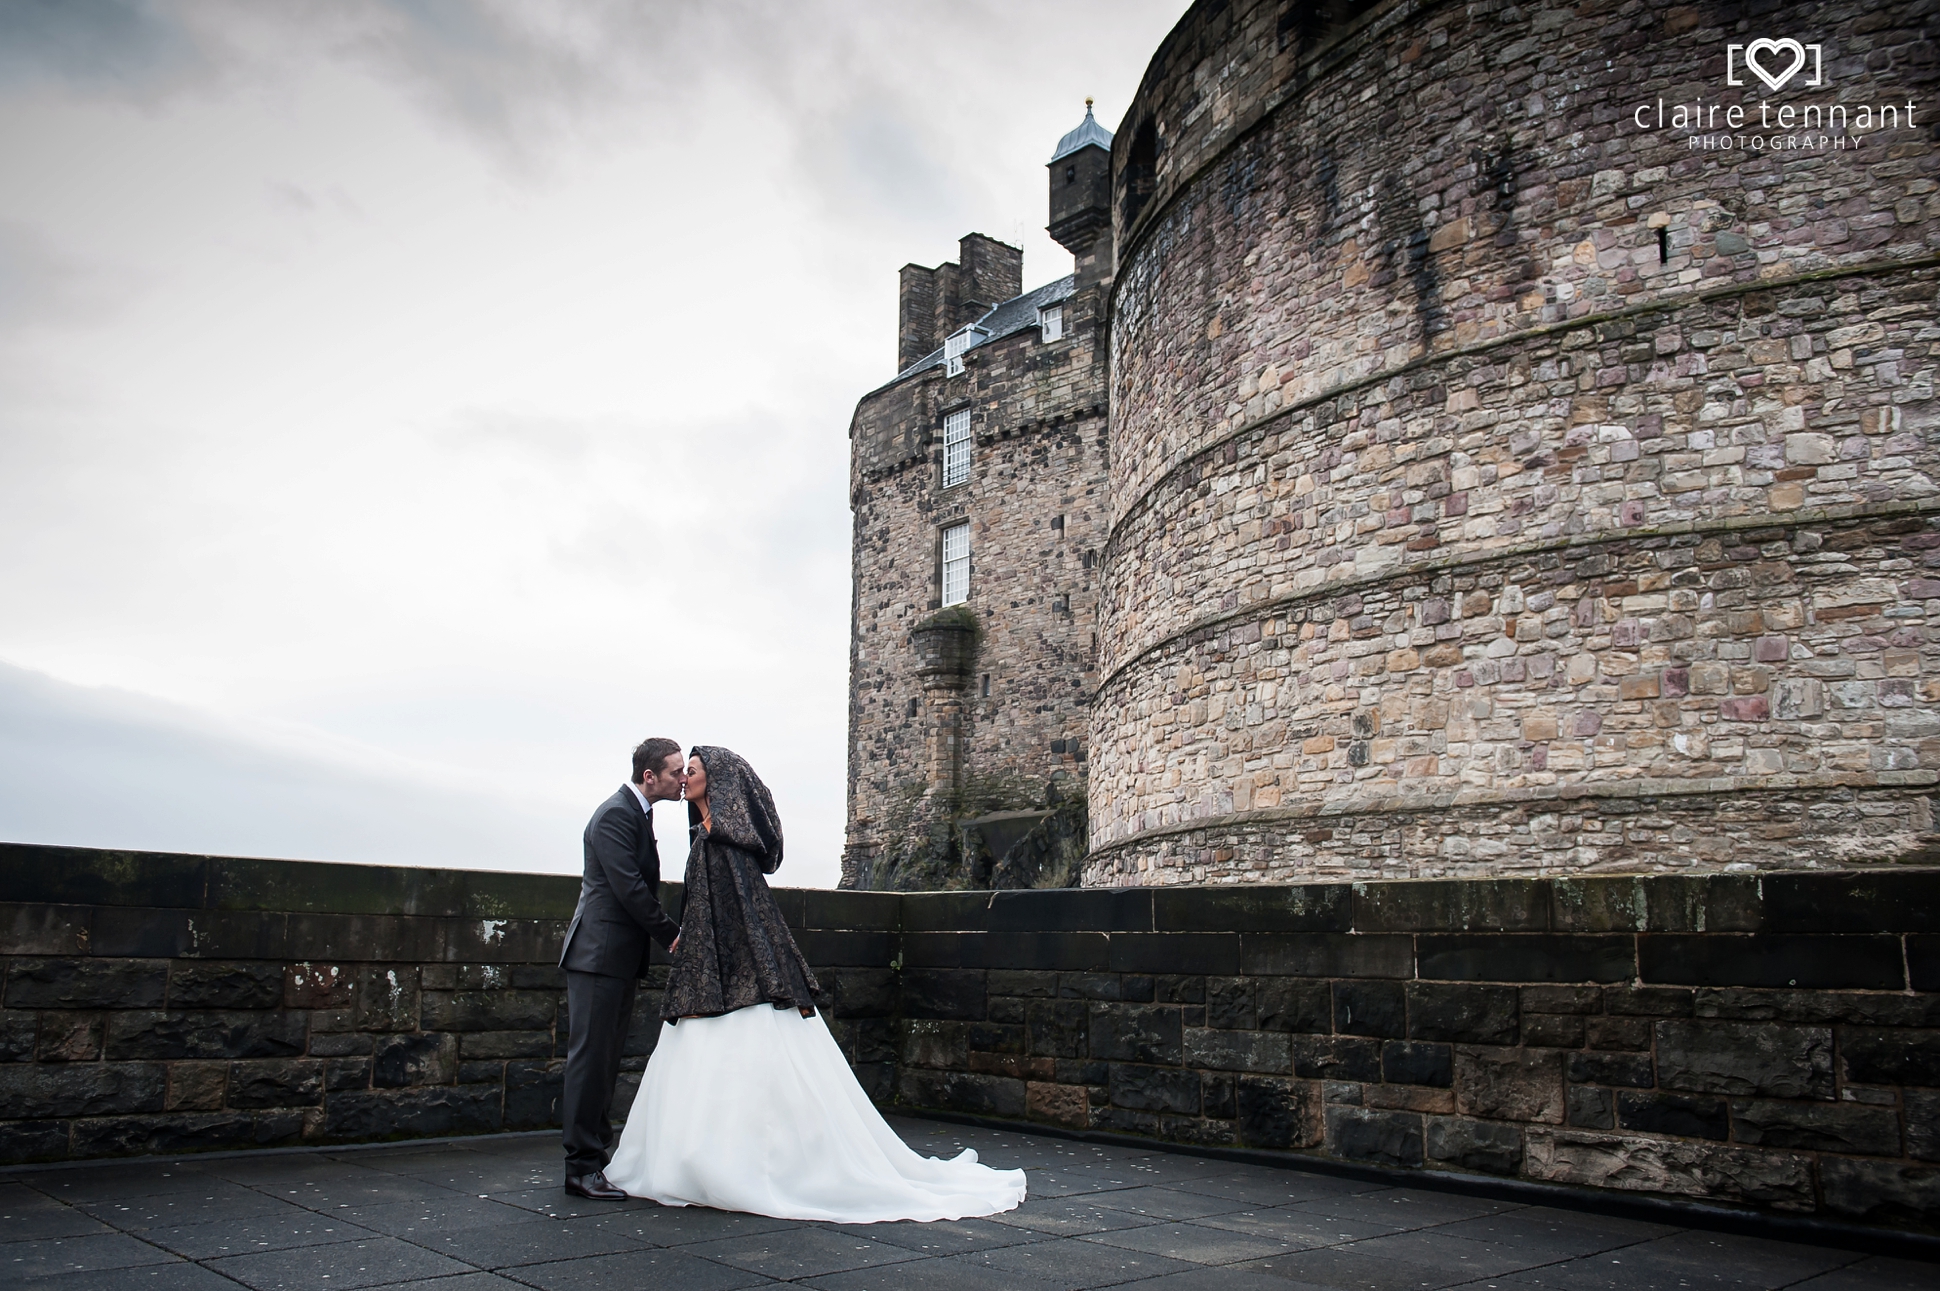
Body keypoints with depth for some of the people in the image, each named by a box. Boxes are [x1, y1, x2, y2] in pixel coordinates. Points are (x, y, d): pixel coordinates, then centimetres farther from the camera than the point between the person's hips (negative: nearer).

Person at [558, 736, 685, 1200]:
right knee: (591, 1056, -6)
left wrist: (666, 933, 8)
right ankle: (581, 1167, -1)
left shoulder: (636, 813, 16)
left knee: (607, 1059, 13)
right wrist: (673, 934, -12)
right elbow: (629, 888, -20)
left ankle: (598, 1154, 20)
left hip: (620, 957, 10)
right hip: (600, 953, -10)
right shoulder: (616, 815, -15)